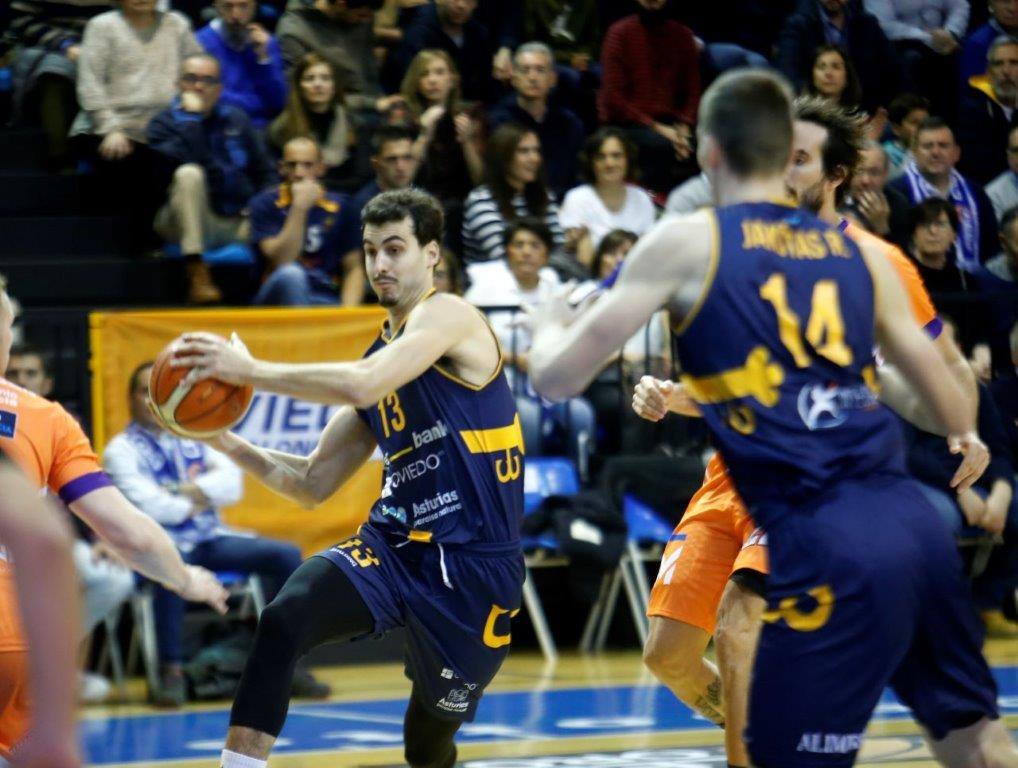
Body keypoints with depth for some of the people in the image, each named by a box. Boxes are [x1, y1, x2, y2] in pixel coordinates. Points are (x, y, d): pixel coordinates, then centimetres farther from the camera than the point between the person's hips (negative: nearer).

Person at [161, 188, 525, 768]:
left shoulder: (447, 315, -8)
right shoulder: (382, 352, 16)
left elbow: (363, 385, -28)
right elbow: (314, 484, 18)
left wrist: (249, 369, -24)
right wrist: (227, 442, 4)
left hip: (471, 566, -6)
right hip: (394, 545, 6)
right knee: (283, 619, -24)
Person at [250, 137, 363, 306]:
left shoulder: (340, 207, 10)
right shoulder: (265, 204, 1)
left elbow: (353, 268, 9)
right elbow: (282, 263, -12)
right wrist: (299, 208, -17)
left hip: (326, 300, 1)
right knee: (291, 274, -36)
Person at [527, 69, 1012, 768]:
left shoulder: (684, 243, 2)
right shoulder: (863, 253, 16)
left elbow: (558, 378, 2)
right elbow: (936, 381, 29)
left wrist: (550, 324, 27)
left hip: (826, 546, -6)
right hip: (914, 524, 6)